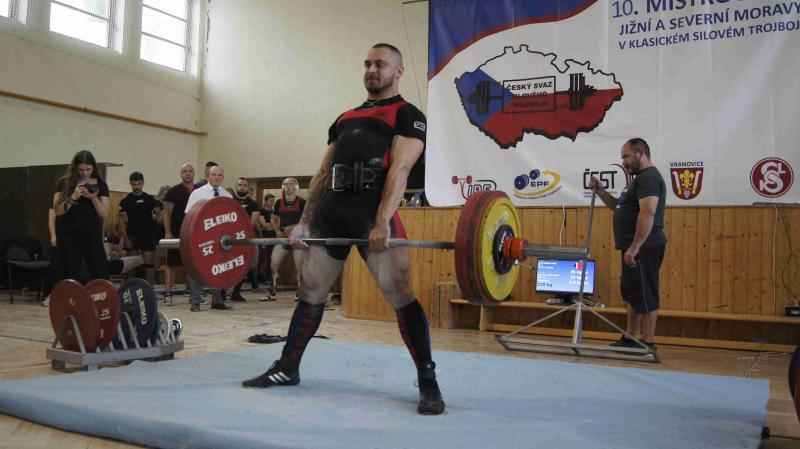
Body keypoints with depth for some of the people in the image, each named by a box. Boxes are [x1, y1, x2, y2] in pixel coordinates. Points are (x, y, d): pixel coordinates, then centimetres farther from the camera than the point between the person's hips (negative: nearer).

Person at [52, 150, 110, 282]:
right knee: (71, 279, 3)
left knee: (102, 278, -4)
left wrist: (93, 197, -16)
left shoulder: (100, 185, 5)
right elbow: (57, 211, -6)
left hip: (93, 237, 1)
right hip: (70, 237, 0)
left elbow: (105, 214, -1)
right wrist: (73, 197, -20)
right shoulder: (65, 183, 2)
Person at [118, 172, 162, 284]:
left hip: (148, 235, 1)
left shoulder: (150, 199, 8)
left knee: (149, 262, -1)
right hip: (133, 235, -1)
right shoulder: (126, 200, 1)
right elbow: (122, 220, -2)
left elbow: (158, 214, 13)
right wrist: (125, 237, -9)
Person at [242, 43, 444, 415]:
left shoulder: (407, 115, 7)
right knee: (310, 291, 10)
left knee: (400, 294, -11)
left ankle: (428, 382, -3)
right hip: (332, 209, 6)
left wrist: (382, 222, -21)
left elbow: (399, 170, -8)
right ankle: (287, 367, 25)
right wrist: (304, 221, 12)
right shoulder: (345, 117, 27)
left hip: (373, 208, -6)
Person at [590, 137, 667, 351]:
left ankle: (647, 344, 0)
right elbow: (619, 206, 28)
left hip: (643, 248, -11)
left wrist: (635, 248, -27)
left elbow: (647, 214, -24)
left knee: (645, 296, -6)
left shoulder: (649, 177, -13)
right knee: (632, 295, 15)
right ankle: (629, 339, 24)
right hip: (634, 247, 11)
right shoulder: (640, 178, 20)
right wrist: (600, 191, 13)